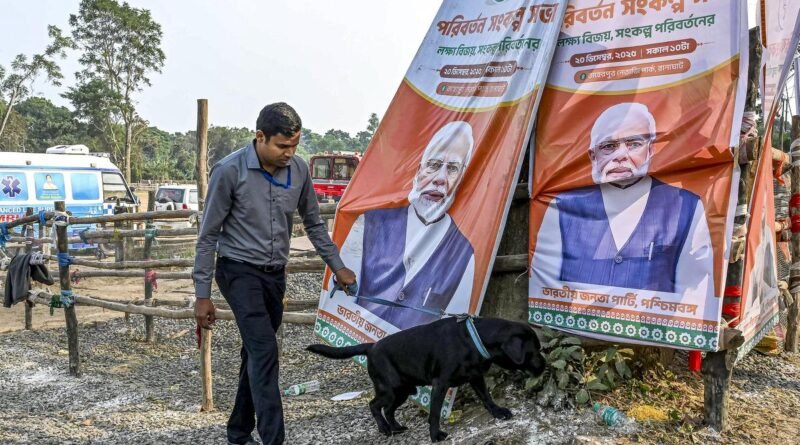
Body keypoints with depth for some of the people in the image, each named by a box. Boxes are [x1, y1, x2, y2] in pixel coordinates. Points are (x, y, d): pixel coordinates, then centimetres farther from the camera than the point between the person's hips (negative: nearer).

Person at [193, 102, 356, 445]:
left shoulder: (299, 169, -4)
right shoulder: (230, 171, -17)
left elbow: (313, 223, 11)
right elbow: (208, 235, -10)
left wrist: (337, 266, 12)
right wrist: (202, 294, -10)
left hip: (275, 274, 5)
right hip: (240, 271, -5)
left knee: (256, 353, 13)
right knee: (264, 350, -16)